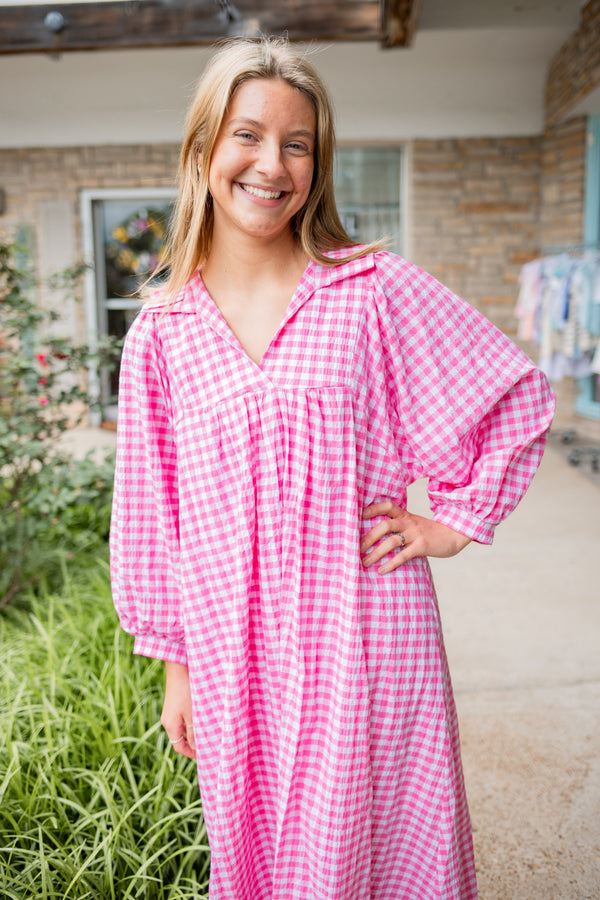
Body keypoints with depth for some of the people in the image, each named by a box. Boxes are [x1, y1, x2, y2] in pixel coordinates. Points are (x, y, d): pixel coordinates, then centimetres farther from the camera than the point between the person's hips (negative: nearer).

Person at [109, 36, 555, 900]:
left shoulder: (375, 291, -6)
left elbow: (517, 396, 3)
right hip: (232, 654, 2)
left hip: (366, 642, -2)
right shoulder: (161, 335, 0)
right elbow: (151, 519, 7)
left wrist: (454, 520, 0)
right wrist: (176, 666, 11)